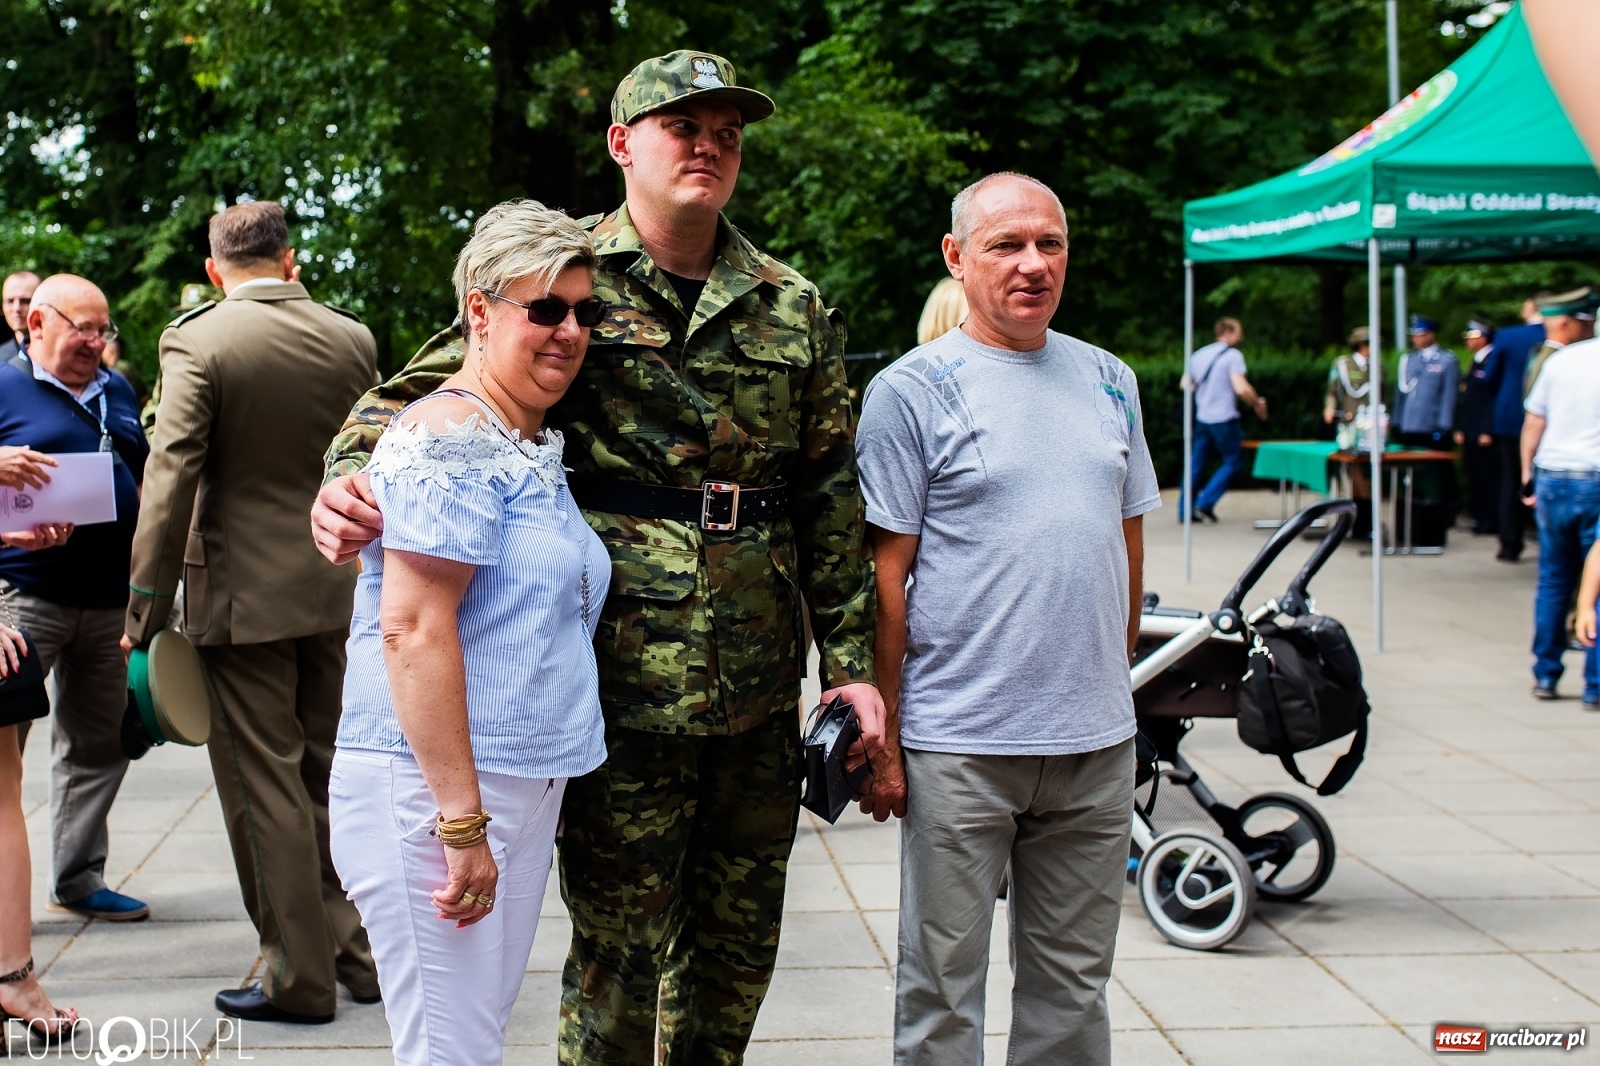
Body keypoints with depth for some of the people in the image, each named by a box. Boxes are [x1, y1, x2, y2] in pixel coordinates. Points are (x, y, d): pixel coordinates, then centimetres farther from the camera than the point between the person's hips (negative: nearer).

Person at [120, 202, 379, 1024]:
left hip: (242, 593, -5)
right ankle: (358, 950, 24)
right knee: (332, 774, 16)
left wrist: (147, 601, -9)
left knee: (264, 785, 3)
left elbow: (171, 475, -15)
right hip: (338, 590, 5)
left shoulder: (196, 341, -11)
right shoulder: (352, 340, 2)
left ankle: (299, 977, 9)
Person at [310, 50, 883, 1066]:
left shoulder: (793, 309, 9)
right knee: (619, 955, 3)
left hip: (761, 699, 4)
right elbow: (419, 392, 0)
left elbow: (831, 496, 10)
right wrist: (350, 480, -21)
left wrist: (850, 661, 6)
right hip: (620, 690, -4)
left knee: (739, 944, 16)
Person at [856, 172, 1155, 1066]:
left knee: (1074, 987, 15)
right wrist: (884, 731, -8)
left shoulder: (1108, 380, 11)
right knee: (943, 993, 5)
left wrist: (1116, 680, 15)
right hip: (960, 747, -5)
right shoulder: (912, 389, -5)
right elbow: (888, 571, -7)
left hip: (1097, 739, 5)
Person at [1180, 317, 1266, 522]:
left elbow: (1186, 385, 17)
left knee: (1196, 463, 12)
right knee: (1233, 462, 6)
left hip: (1202, 418, 7)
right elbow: (1241, 389, -20)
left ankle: (1184, 510, 11)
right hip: (1224, 419, -7)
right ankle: (1205, 503, -2)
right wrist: (1258, 403, -5)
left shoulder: (1198, 355, 10)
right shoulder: (1233, 355, -11)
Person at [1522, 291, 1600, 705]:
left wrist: (1528, 475, 16)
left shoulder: (1561, 359, 6)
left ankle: (1545, 675, 17)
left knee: (1554, 581, 13)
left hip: (1552, 480, 4)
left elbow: (1533, 425, 8)